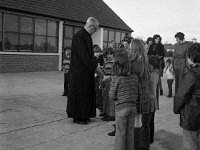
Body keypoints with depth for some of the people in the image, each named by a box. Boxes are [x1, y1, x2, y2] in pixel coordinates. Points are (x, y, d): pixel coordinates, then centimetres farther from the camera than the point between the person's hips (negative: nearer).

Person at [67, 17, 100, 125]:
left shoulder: (87, 36, 11)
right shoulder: (79, 36, -19)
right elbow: (83, 55, -24)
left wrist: (96, 65, 5)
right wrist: (95, 66, -20)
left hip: (87, 70, 9)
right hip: (79, 70, -9)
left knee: (87, 93, 13)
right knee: (79, 93, 0)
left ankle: (84, 115, 24)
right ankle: (77, 117, 12)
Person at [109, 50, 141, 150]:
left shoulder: (116, 78, -15)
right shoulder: (135, 76, -1)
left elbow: (112, 96, -11)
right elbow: (139, 93, 4)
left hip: (121, 108, -4)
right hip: (133, 107, 4)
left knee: (120, 133, 9)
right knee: (130, 132, 17)